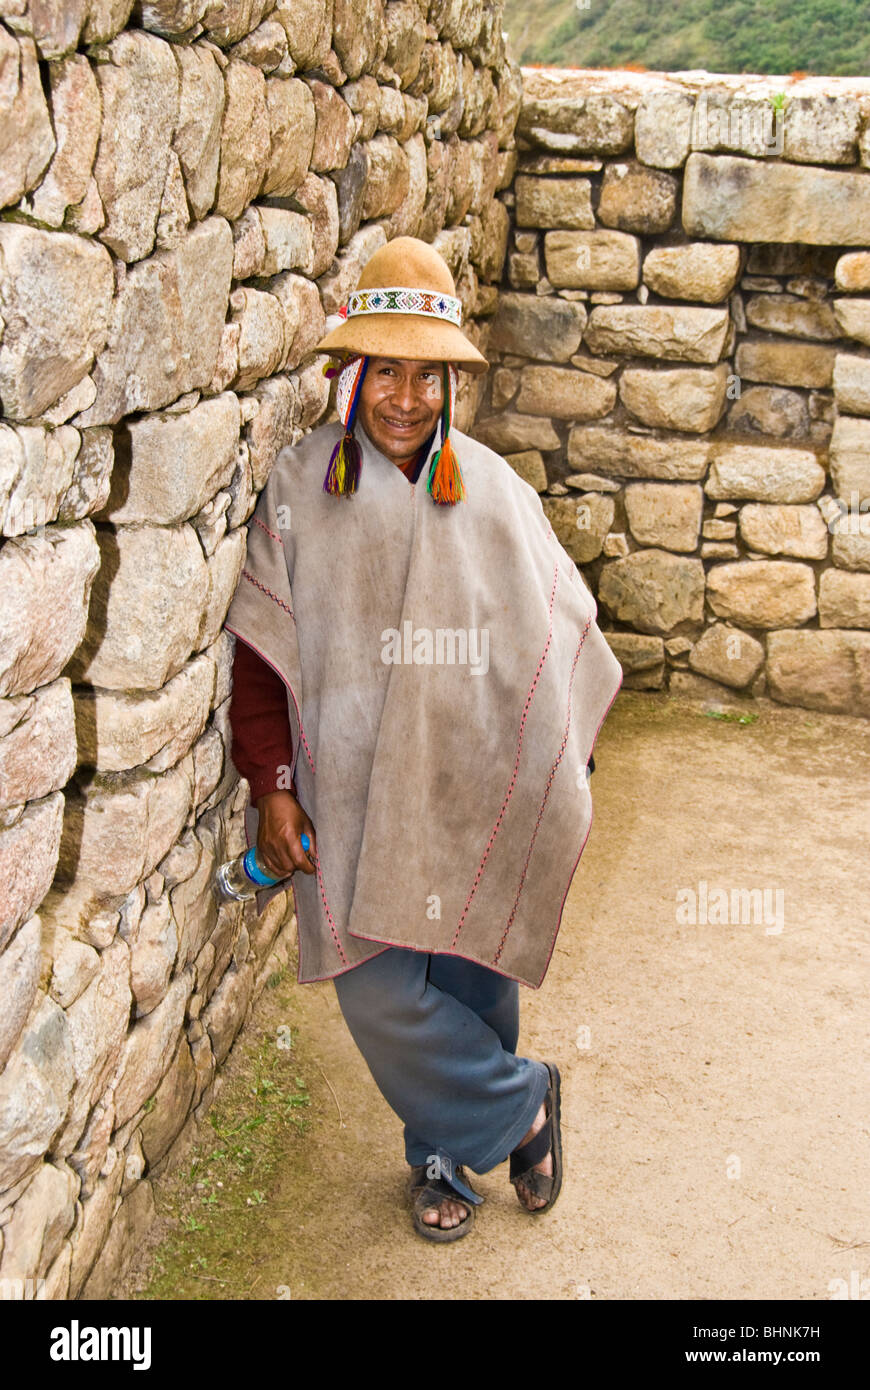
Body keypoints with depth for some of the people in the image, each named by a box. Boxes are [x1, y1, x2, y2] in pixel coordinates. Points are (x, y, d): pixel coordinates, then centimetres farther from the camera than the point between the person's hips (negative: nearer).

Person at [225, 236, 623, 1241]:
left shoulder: (492, 491, 2)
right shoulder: (301, 487, -3)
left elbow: (558, 632, 9)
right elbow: (263, 647, -2)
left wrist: (560, 768, 8)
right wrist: (271, 784, -7)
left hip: (474, 791, 2)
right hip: (353, 790, -1)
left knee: (471, 984, 10)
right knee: (377, 993, -5)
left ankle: (447, 1150, 36)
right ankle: (523, 1103, 20)